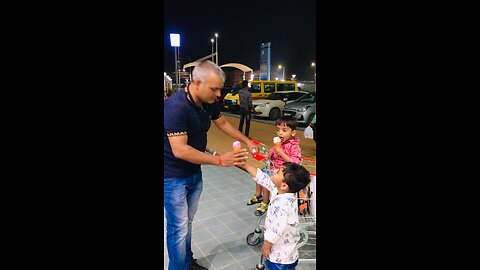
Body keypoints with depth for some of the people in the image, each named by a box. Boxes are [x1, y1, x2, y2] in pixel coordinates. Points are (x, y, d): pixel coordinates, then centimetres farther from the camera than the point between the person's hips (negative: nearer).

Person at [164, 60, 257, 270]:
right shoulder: (176, 106, -28)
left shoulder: (208, 103, -3)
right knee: (178, 229, 3)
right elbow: (180, 150, -32)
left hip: (194, 172, 7)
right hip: (173, 177, -7)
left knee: (187, 222, 20)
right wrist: (220, 160, -32)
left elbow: (222, 123, 15)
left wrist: (247, 141, 9)